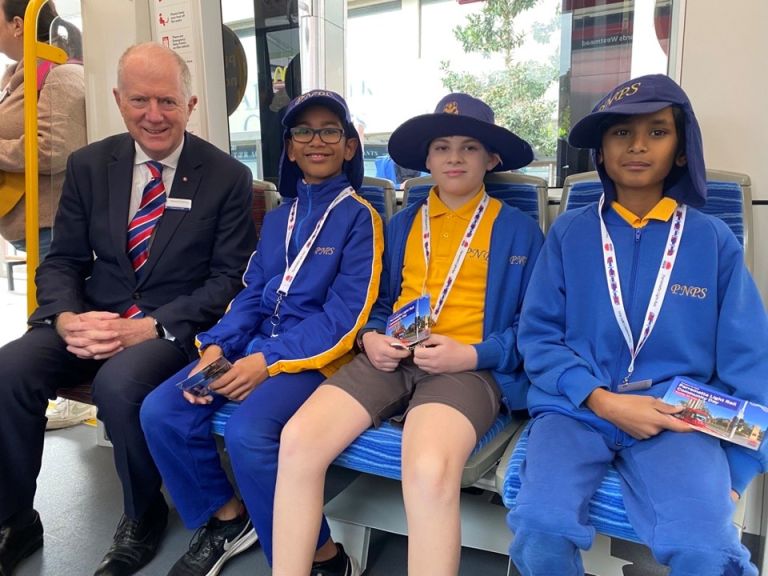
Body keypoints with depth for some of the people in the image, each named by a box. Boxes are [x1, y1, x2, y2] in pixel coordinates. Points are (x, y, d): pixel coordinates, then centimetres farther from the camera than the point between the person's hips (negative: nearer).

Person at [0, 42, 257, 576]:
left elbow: (228, 278, -7)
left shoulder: (227, 177, -4)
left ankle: (143, 517, -3)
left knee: (120, 381, -33)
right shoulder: (89, 165, 7)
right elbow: (62, 261, 8)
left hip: (177, 327, -3)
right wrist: (68, 319, -14)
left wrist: (151, 326, -19)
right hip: (94, 318, 4)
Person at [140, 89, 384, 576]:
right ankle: (227, 518, 12)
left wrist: (269, 361, -19)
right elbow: (251, 296, 14)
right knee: (160, 412, -11)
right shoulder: (277, 219, 18)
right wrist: (216, 346, -5)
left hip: (314, 355, -6)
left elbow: (346, 314, -12)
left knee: (247, 432, -31)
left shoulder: (359, 216, -3)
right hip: (254, 345, 7)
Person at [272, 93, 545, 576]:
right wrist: (370, 337, 1)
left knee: (429, 471, -34)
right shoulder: (403, 223, 19)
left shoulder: (519, 230, 6)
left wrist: (471, 354, -13)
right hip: (392, 358, 4)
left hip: (470, 367, -3)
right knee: (297, 440, -20)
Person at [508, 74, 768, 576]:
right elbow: (538, 335, 2)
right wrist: (602, 400, -12)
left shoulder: (714, 240, 7)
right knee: (541, 528, -25)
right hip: (577, 407, 0)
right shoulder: (569, 232, 6)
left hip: (676, 416, 1)